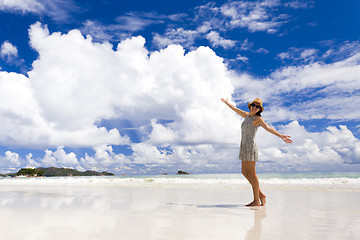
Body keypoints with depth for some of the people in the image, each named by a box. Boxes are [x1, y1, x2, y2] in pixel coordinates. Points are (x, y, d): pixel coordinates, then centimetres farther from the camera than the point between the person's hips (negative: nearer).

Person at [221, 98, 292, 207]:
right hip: (244, 146, 9)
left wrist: (281, 136, -36)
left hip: (250, 146, -9)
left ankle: (256, 201, -1)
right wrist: (226, 102, 46)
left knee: (251, 173, -7)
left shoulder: (258, 118, -5)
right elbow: (235, 109, 32)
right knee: (244, 172, 10)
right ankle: (261, 194, 16)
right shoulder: (247, 115, 17)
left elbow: (268, 128, -20)